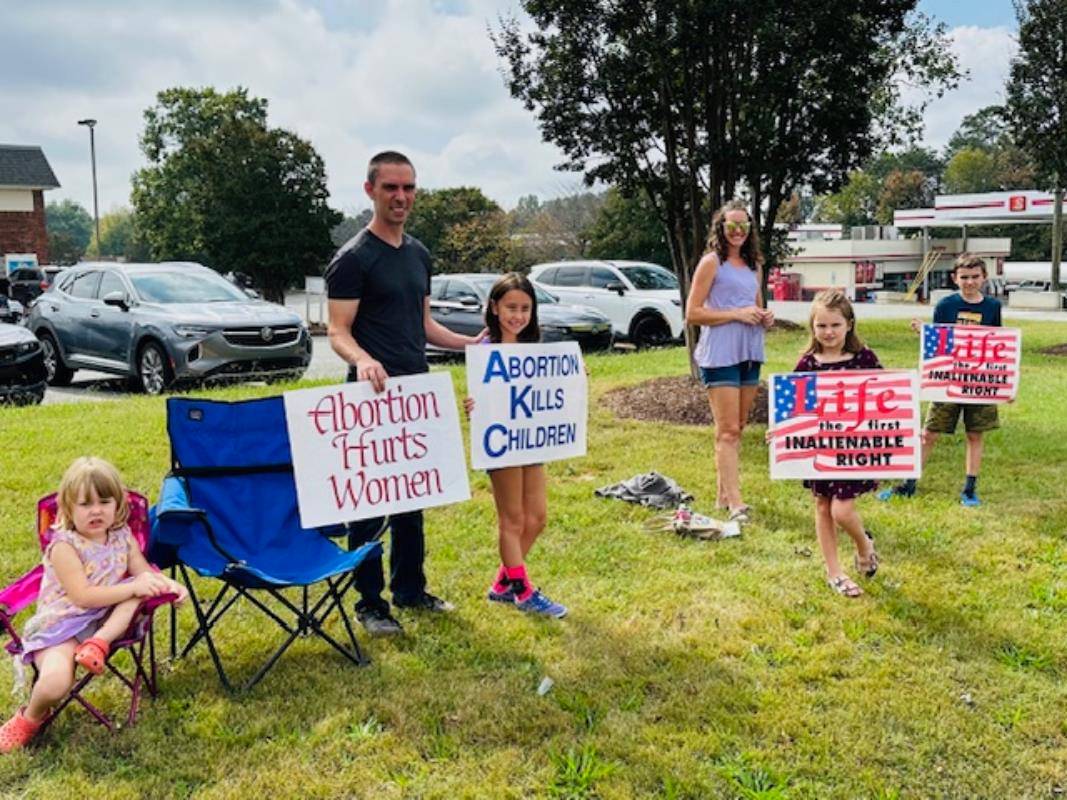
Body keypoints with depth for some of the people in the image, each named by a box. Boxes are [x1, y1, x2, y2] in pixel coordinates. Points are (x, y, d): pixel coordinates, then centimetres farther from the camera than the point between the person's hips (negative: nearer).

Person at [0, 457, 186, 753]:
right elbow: (83, 596, -25)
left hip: (104, 619, 6)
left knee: (145, 588, -14)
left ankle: (99, 643, -19)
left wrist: (169, 584, -16)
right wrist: (133, 587, -27)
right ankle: (30, 718, 5)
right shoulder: (64, 545, -18)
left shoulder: (122, 536, 1)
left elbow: (145, 573, 5)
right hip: (59, 625, -6)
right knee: (55, 684, -31)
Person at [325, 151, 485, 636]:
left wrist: (471, 344, 10)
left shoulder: (419, 254, 15)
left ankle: (410, 589, 27)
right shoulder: (353, 258, -8)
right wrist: (362, 359, -34)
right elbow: (338, 332, -13)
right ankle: (369, 604, 9)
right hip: (373, 396, -7)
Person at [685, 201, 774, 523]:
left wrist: (766, 317, 5)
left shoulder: (754, 265, 16)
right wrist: (736, 314, -16)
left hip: (750, 353, 7)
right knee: (728, 431, -9)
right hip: (720, 354, -7)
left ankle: (724, 493, 24)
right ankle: (735, 503, -10)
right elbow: (692, 313, -9)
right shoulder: (712, 262, -4)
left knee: (738, 427, 13)